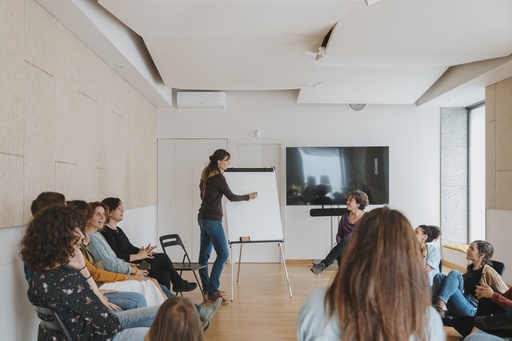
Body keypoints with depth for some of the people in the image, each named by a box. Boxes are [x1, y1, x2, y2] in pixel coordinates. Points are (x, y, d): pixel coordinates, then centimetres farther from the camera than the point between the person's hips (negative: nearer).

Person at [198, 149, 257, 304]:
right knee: (223, 254, -6)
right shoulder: (218, 177, -15)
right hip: (212, 220, -10)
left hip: (203, 218, 10)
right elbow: (231, 197, -9)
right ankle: (212, 292, -5)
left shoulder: (206, 175, 11)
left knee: (204, 253, 13)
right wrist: (249, 196, 4)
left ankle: (207, 288, 24)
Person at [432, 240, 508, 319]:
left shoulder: (488, 272, -3)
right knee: (439, 276, -16)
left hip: (472, 309, -7)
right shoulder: (470, 268, 17)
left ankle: (440, 303, -39)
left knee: (454, 273, -23)